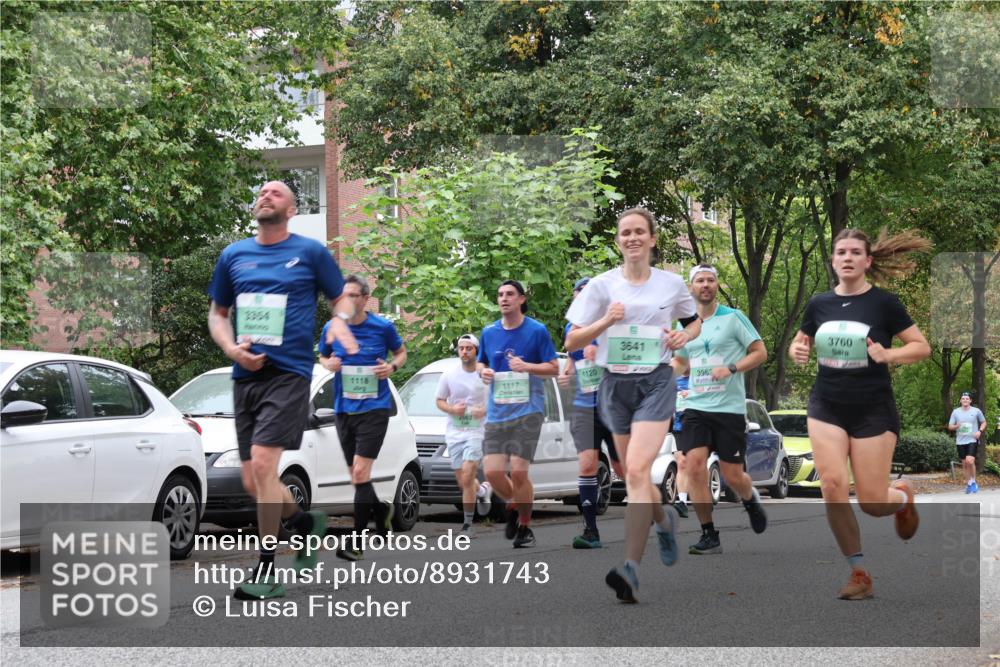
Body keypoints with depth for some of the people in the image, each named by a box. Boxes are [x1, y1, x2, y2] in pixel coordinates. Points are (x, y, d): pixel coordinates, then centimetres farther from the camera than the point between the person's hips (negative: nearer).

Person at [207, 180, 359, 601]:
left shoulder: (310, 252, 3)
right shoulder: (233, 255, 12)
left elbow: (342, 297, 11)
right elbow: (217, 313, 19)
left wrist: (339, 319, -13)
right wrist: (231, 348, -1)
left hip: (289, 373, -5)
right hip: (245, 375, 5)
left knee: (262, 464, -19)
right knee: (252, 482, 5)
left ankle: (267, 573, -12)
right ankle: (306, 523, 34)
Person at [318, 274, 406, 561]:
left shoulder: (383, 327, -4)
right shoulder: (331, 329, 3)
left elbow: (401, 352, 12)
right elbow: (322, 356, 19)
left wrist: (392, 367, -9)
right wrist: (329, 364, -4)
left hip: (374, 407, -4)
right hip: (344, 409, 4)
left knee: (360, 472, -15)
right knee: (357, 476, 11)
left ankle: (356, 540, -13)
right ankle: (380, 508, 41)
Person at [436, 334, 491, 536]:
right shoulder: (449, 376, 4)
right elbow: (439, 401, 11)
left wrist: (484, 410, -15)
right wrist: (452, 409, -9)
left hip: (476, 431, -4)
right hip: (454, 433, 4)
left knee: (467, 478, -16)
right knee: (462, 483, 6)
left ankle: (468, 525, -7)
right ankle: (482, 491, 41)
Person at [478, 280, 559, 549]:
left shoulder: (537, 330, -2)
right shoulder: (489, 332, 10)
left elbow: (554, 367, -1)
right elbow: (481, 363, 23)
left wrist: (526, 366, -18)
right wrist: (483, 372, -1)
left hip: (527, 411, -4)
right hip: (496, 412, 4)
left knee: (518, 472, -10)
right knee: (492, 471, -5)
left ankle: (525, 527, 8)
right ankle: (513, 506, 26)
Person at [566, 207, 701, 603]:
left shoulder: (672, 284, 4)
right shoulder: (602, 286, 2)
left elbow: (694, 322, 21)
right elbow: (572, 342, 1)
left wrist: (685, 335, -2)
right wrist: (606, 321, -16)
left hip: (656, 382, -3)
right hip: (615, 384, 3)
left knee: (637, 470, -20)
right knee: (634, 475, 11)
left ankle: (631, 568, -26)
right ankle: (664, 519, 46)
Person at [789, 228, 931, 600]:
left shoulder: (883, 303, -6)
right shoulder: (820, 304, 4)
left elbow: (922, 347, -3)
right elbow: (800, 343, 19)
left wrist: (888, 355, -21)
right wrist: (797, 350, -5)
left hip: (873, 410, -3)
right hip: (827, 407, 3)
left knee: (872, 503, -4)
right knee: (832, 485, -15)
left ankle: (903, 495, 35)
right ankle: (859, 573, -2)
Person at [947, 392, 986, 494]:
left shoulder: (976, 411, 0)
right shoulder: (956, 412, 4)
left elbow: (984, 422, 13)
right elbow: (950, 426, 8)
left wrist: (980, 431, -5)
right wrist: (956, 426, -15)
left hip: (972, 440, -3)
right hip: (960, 441, 3)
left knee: (970, 461, -20)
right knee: (964, 464, 7)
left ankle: (973, 481, -2)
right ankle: (968, 484, 19)